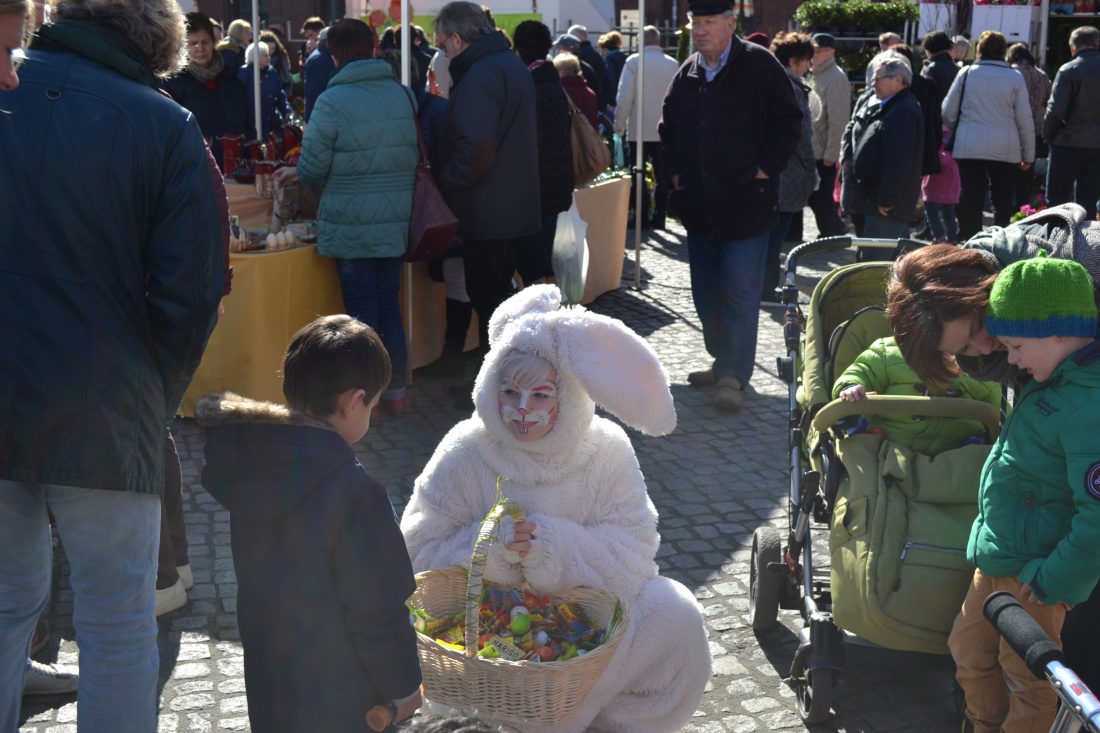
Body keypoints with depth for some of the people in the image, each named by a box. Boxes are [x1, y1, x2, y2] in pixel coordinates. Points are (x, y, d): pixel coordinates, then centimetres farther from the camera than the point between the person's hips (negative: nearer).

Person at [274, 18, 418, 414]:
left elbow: (312, 168, -9)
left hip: (351, 225, -4)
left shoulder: (332, 102, -13)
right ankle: (396, 391, 22)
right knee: (390, 307, 15)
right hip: (397, 222, 4)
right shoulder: (402, 94, 3)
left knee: (362, 311, 4)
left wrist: (296, 173, 13)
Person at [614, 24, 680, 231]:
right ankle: (659, 217, 11)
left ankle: (641, 218, 3)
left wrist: (619, 124, -1)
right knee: (662, 176, 9)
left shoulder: (634, 61, -8)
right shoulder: (673, 64, -1)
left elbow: (625, 97, -10)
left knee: (638, 176, 5)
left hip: (639, 129, -2)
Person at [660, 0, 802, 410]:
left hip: (746, 204, -6)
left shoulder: (759, 66, -7)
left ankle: (733, 375, 0)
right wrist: (674, 172, 11)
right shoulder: (686, 74, 10)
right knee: (706, 291, 14)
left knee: (739, 292, -7)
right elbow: (668, 127, 22)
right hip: (699, 206, 6)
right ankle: (722, 361, 28)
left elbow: (788, 123, -8)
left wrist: (764, 170, -12)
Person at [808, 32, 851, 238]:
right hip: (812, 149, 8)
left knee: (821, 197, 0)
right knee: (813, 194, 14)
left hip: (824, 151, -8)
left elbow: (838, 120, -18)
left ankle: (828, 238, 12)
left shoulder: (835, 78, -14)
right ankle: (836, 227, 27)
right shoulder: (817, 75, 13)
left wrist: (831, 153, -19)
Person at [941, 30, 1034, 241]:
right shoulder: (1015, 77, 0)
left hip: (969, 147, 0)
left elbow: (948, 113, 6)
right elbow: (1025, 119, 2)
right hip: (1005, 150, 0)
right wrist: (1028, 154, 10)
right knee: (1002, 202, 7)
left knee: (971, 202, 4)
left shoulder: (966, 74, 1)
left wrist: (955, 133, 26)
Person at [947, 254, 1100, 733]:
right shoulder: (1050, 383, 3)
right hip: (999, 560, 10)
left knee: (1025, 677, 7)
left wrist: (1055, 581, -22)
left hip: (1035, 575, -10)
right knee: (969, 650, 21)